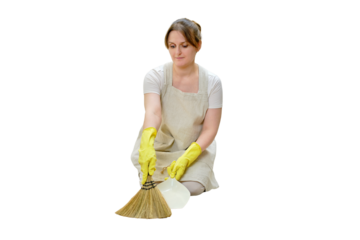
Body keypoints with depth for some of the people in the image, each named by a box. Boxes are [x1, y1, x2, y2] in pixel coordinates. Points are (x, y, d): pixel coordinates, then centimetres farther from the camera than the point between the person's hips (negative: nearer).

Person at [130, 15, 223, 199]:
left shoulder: (212, 81, -11)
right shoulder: (155, 75, -14)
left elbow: (210, 129, -12)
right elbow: (152, 111, -33)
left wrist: (186, 159, -28)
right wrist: (147, 143, -54)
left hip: (195, 148, 0)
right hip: (158, 146, 0)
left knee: (190, 189, -24)